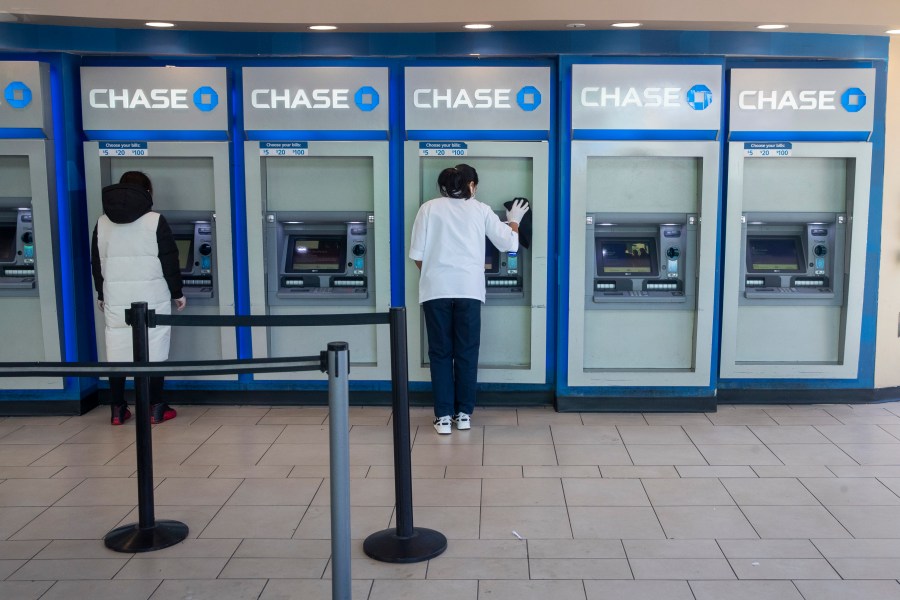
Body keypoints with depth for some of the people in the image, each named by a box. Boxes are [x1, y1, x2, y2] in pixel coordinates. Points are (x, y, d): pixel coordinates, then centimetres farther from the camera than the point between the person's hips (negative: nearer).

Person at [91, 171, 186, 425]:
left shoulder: (102, 223, 7)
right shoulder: (155, 221, -5)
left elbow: (96, 263, 12)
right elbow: (170, 262, -5)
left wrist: (102, 295, 23)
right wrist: (177, 293, 5)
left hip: (116, 299, 4)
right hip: (152, 298, -3)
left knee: (116, 353, 8)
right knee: (153, 352, 1)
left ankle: (117, 410, 12)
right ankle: (155, 409, 5)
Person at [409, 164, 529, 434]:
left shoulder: (429, 208, 6)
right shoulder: (480, 210, 7)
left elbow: (417, 255, 3)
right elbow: (509, 244, 11)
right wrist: (514, 220, 30)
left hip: (436, 290, 0)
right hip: (469, 289, 0)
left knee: (440, 353, 7)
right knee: (467, 353, 10)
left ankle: (443, 416, 6)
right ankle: (464, 414, 15)